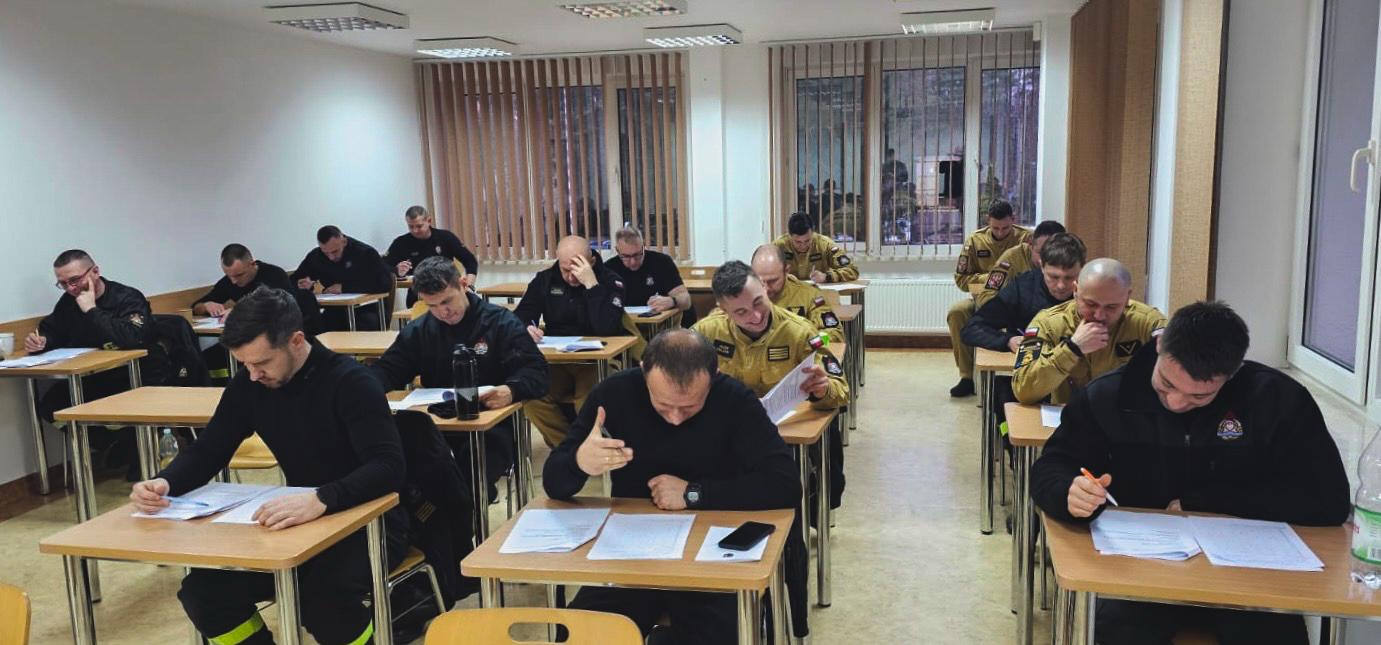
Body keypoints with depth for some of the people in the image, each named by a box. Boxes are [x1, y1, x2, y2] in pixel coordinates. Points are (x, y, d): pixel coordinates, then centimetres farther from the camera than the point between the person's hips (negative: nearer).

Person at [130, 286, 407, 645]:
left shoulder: (350, 382, -20)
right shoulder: (248, 386, -1)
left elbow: (388, 467, -31)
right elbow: (207, 451, 7)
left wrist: (321, 499, -48)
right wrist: (164, 483, -16)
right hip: (301, 523, 6)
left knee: (322, 601, -34)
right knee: (202, 592, -12)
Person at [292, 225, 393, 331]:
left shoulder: (366, 252, -7)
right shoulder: (315, 256, 5)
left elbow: (386, 284, -17)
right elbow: (293, 281, 15)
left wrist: (345, 288, -18)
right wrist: (302, 285, -12)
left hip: (365, 311, -3)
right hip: (334, 313, 3)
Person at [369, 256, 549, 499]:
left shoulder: (502, 323, 1)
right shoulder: (419, 330, 15)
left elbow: (536, 371, -7)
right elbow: (388, 370, 16)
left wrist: (511, 391, -31)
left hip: (490, 428, -3)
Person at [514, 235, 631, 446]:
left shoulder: (610, 281, -7)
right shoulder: (545, 279, 6)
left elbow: (607, 329, -22)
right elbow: (520, 317, 5)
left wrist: (591, 284, -26)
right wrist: (526, 329, -20)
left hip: (596, 362, -4)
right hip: (556, 362, 4)